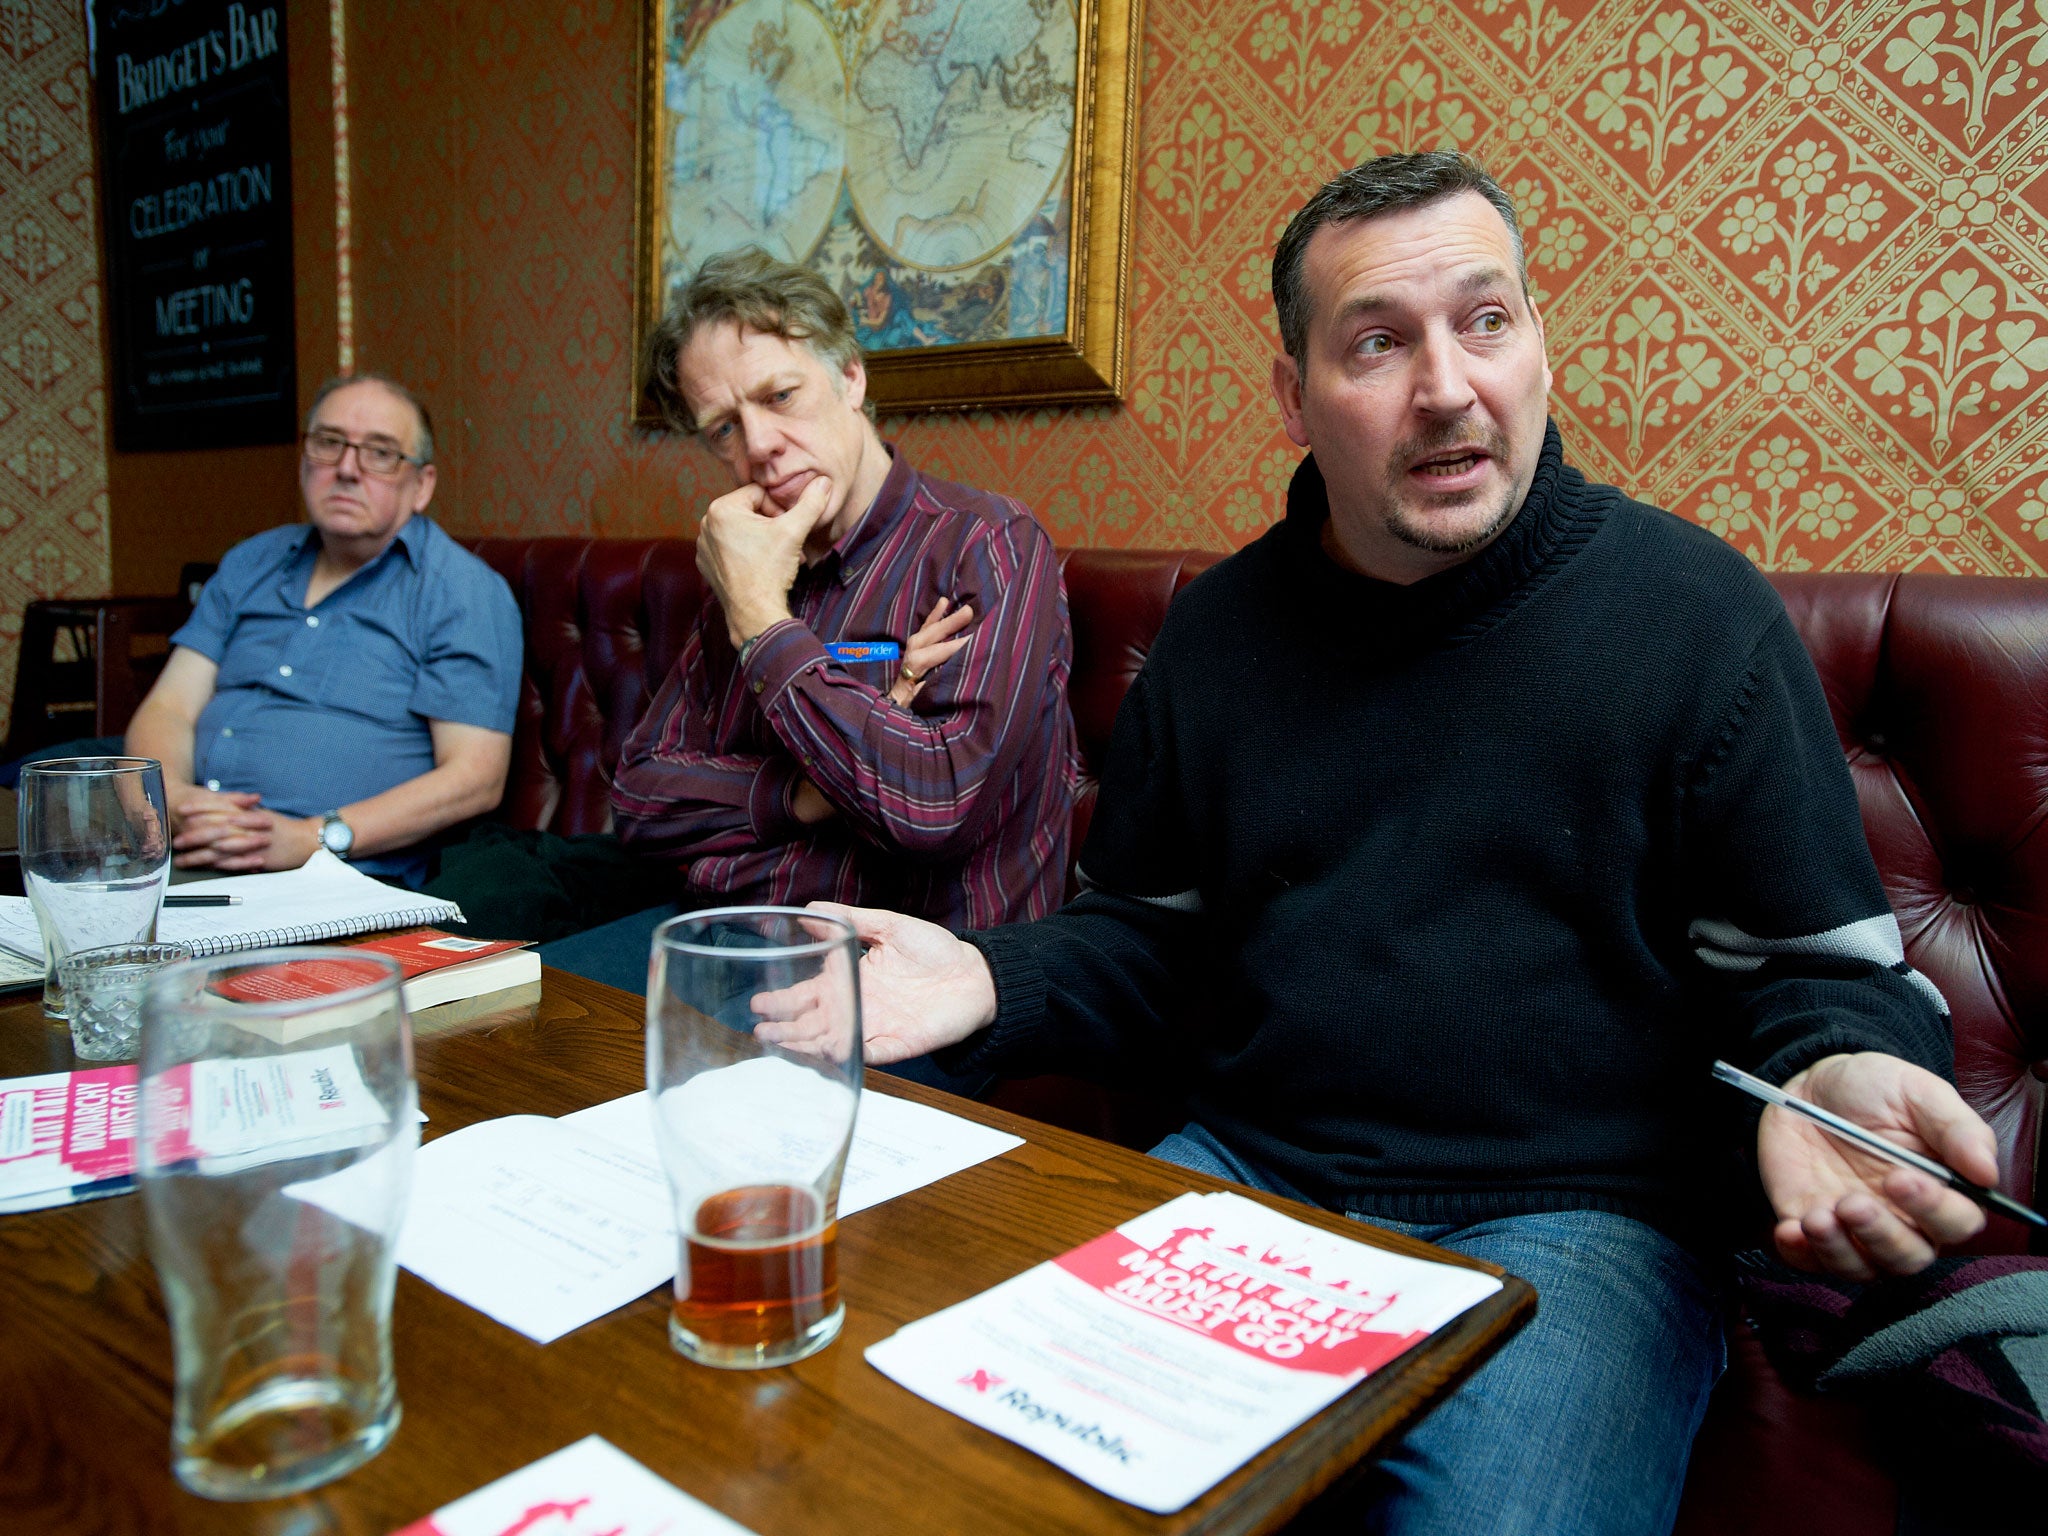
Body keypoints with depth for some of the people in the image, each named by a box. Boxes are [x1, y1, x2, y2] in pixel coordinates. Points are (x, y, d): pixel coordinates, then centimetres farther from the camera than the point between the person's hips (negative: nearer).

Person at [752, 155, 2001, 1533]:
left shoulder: (1694, 608, -4)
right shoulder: (1220, 629, 7)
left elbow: (1823, 964, 1)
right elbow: (1151, 941, 14)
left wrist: (1831, 1068, -23)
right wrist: (992, 982, -6)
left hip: (1571, 1214, -2)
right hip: (1246, 1170, 3)